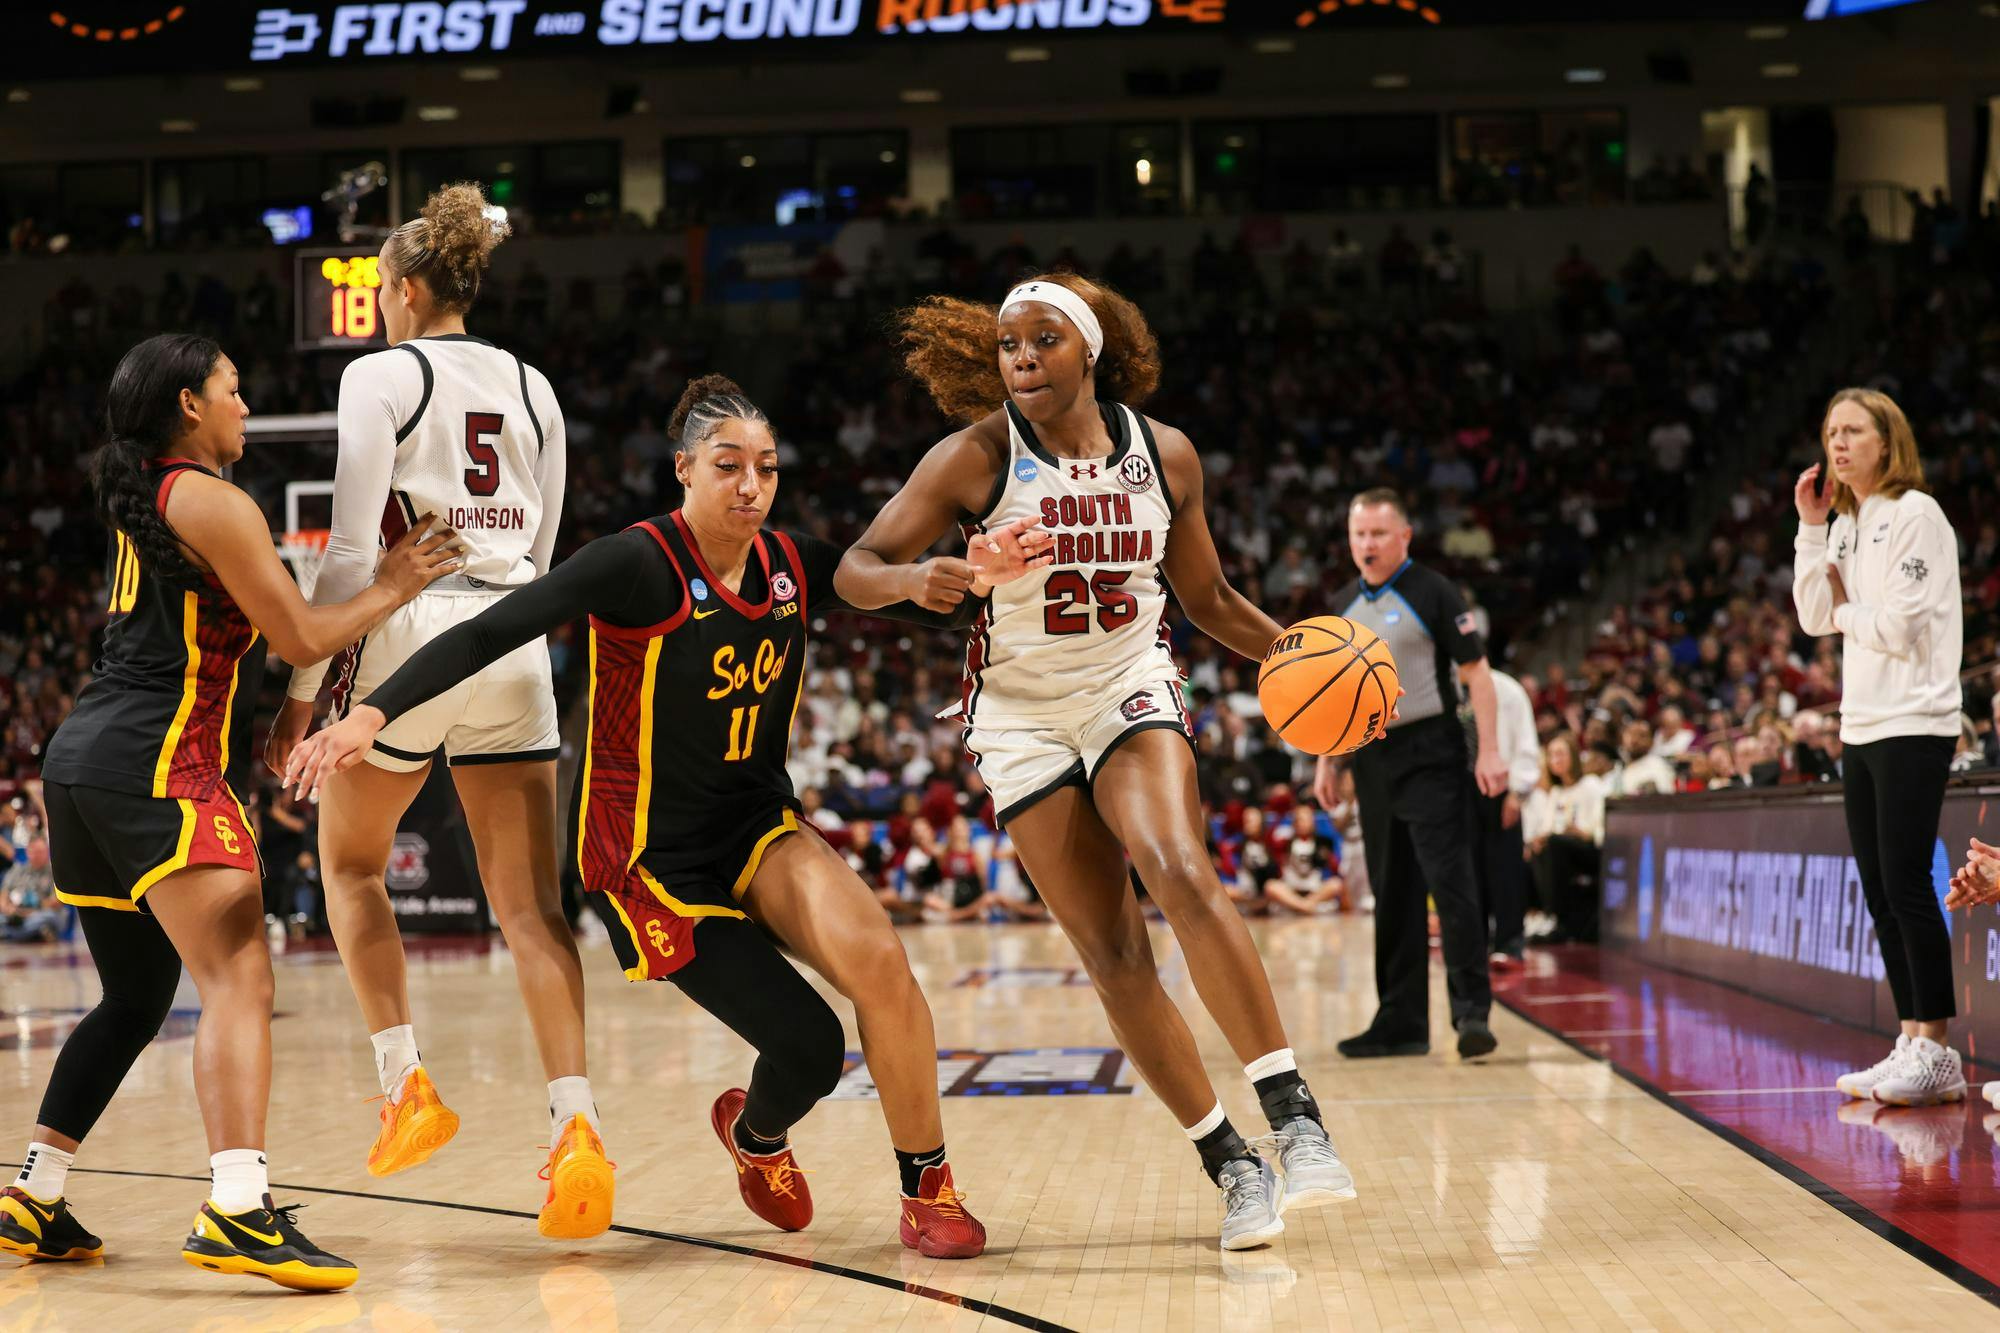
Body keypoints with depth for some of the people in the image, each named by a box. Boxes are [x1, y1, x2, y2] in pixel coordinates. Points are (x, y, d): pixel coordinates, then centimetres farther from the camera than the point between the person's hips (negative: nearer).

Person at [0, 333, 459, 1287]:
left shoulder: (138, 499, 20)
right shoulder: (213, 504, -7)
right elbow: (302, 639, -6)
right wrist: (391, 589, 6)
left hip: (84, 761, 10)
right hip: (157, 765, -10)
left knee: (134, 998, 21)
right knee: (239, 981, -19)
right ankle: (238, 1212, -34)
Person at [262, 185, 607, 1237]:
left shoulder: (381, 376, -2)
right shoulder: (530, 388, 14)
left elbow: (350, 550, -9)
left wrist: (301, 689, -6)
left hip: (412, 635, -4)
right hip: (515, 644, 5)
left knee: (349, 861, 19)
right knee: (529, 903, 1)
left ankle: (406, 1084, 10)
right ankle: (576, 1127, -13)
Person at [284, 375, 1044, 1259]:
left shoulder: (795, 566, -1)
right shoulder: (641, 563, -18)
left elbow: (921, 603, 10)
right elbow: (489, 633, -26)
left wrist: (963, 578, -15)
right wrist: (372, 714, -39)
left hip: (759, 826, 5)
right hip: (652, 858, -4)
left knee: (873, 953, -24)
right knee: (809, 1048, -10)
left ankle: (928, 1188, -7)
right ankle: (756, 1135, 29)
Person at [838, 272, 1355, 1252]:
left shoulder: (1165, 455, -2)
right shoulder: (976, 458, -10)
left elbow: (1208, 599, 11)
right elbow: (856, 570, -10)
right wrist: (917, 579, -32)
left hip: (1132, 689, 0)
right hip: (1023, 717, 0)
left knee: (1183, 877, -28)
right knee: (1113, 957, -4)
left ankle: (1293, 1116, -28)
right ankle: (1230, 1166, 6)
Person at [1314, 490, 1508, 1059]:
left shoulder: (1431, 592, -5)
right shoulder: (1344, 604, 13)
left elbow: (1475, 671, -8)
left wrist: (1489, 750, -16)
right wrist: (1326, 762, 15)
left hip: (1430, 753, -6)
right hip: (1372, 758, 6)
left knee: (1449, 879, -13)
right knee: (1392, 893, 9)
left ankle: (1472, 1008, -12)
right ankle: (1401, 1022, 13)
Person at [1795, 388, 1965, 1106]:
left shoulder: (1915, 515, -9)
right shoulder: (1846, 523, 15)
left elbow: (1898, 626, -17)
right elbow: (1814, 618, 9)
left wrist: (1847, 607, 1)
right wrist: (1811, 529, 4)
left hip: (1913, 725, -8)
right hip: (1861, 726, 8)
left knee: (1906, 886, -10)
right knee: (1880, 894, 7)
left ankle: (1936, 1053, -7)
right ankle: (1912, 1046, 11)